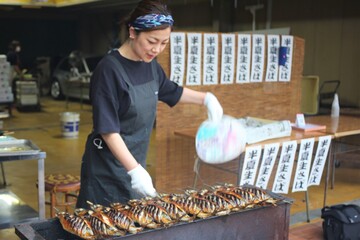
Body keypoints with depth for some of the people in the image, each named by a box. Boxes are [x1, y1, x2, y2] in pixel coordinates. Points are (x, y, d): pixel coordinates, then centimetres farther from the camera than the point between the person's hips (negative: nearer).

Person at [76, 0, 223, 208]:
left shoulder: (150, 65, 2)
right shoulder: (109, 70, -20)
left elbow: (172, 91, 22)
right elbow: (108, 130, -23)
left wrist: (205, 98, 10)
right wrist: (134, 170, -28)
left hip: (136, 163, 7)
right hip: (107, 171, -7)